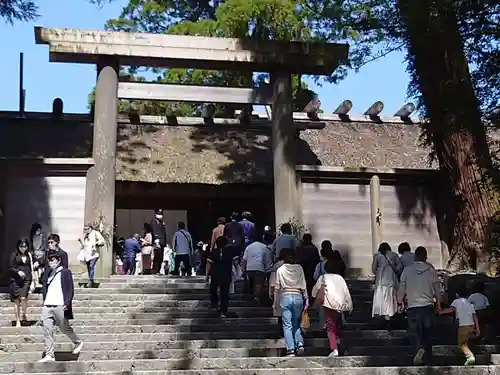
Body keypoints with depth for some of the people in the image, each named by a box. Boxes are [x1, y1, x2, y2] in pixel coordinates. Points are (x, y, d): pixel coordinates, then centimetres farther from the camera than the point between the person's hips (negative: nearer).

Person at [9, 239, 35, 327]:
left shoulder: (29, 255, 11)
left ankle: (24, 314, 11)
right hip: (16, 280, -1)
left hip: (26, 279, 1)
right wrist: (18, 271, -16)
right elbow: (10, 268, 3)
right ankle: (18, 321, 9)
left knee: (23, 298, -15)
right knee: (16, 300, 0)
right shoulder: (14, 255, 4)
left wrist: (32, 282, 9)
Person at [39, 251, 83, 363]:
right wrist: (44, 301, 12)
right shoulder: (47, 273, 16)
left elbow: (70, 290, -7)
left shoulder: (65, 272, -2)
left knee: (65, 328, 4)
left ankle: (78, 343, 28)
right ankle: (49, 355, -1)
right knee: (47, 330, -3)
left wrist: (67, 304, -16)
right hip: (47, 306, 6)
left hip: (60, 306, -6)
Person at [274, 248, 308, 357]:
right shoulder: (299, 268, 4)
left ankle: (290, 349, -6)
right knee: (296, 323, 16)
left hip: (285, 297, -2)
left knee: (287, 325, 1)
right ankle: (300, 343, -2)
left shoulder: (280, 270, 1)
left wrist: (275, 303, 9)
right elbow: (304, 285, 4)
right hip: (298, 296, 2)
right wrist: (306, 300, 9)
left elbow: (277, 287, 2)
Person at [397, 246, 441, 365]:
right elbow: (437, 290, 7)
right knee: (427, 333, 12)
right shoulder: (432, 271, 1)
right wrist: (438, 304, 20)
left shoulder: (407, 270, -2)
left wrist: (400, 302, 14)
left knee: (413, 331, 1)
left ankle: (419, 348, -28)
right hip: (428, 306, 2)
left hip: (413, 306, -2)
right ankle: (427, 359, 15)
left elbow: (402, 288, 1)